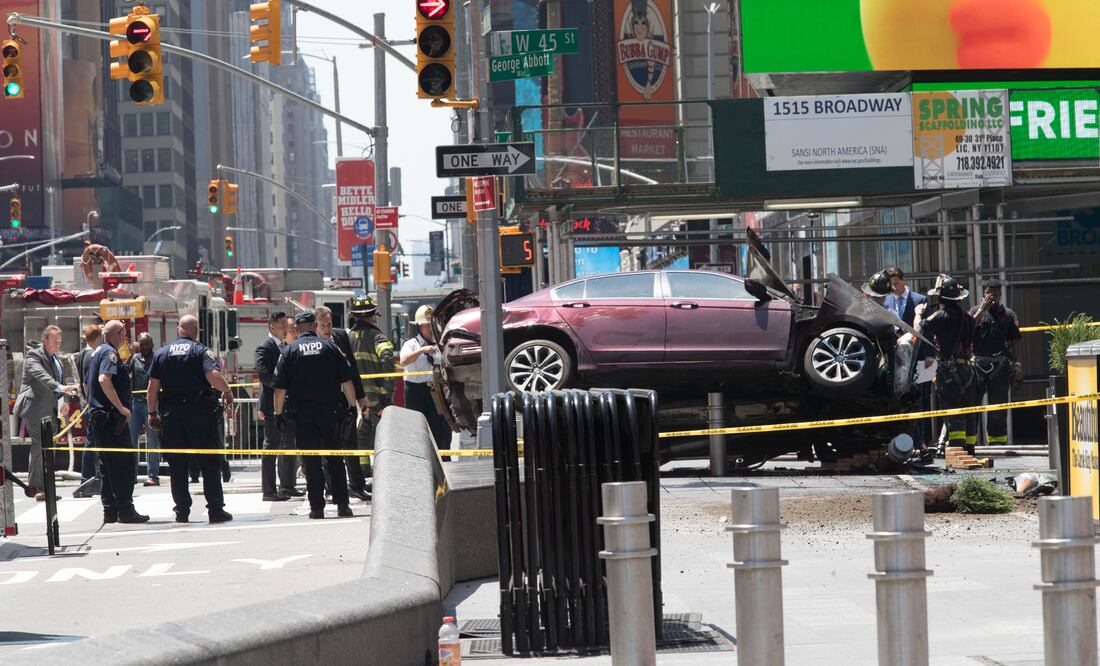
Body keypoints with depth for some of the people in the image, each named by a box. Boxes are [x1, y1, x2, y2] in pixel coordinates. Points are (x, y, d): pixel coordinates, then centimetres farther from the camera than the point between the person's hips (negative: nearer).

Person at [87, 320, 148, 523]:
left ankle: (110, 511, 12)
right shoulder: (109, 353, -11)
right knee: (124, 463, -8)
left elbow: (91, 383, 28)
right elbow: (104, 379, -26)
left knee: (108, 465, 11)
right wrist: (121, 407, -24)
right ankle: (125, 510, -10)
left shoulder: (98, 353, 19)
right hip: (111, 417, -10)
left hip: (98, 416, 10)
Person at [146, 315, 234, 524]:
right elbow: (213, 376, -17)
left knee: (177, 465, 7)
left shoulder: (161, 353, 7)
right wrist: (227, 391, 1)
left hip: (170, 413, 3)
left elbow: (153, 385, 5)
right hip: (199, 412, -3)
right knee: (210, 463, 3)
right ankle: (215, 510, 0)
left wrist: (152, 413, 13)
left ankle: (182, 511, 5)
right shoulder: (201, 351, -4)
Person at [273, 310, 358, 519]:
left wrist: (279, 413, 6)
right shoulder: (330, 347, 2)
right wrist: (352, 406, 8)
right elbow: (347, 381, 1)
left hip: (303, 414, -1)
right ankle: (342, 504, 6)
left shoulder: (290, 351, 0)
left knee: (311, 461, 2)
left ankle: (317, 506, 0)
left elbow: (280, 387, -2)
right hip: (330, 411, 1)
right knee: (335, 459, 9)